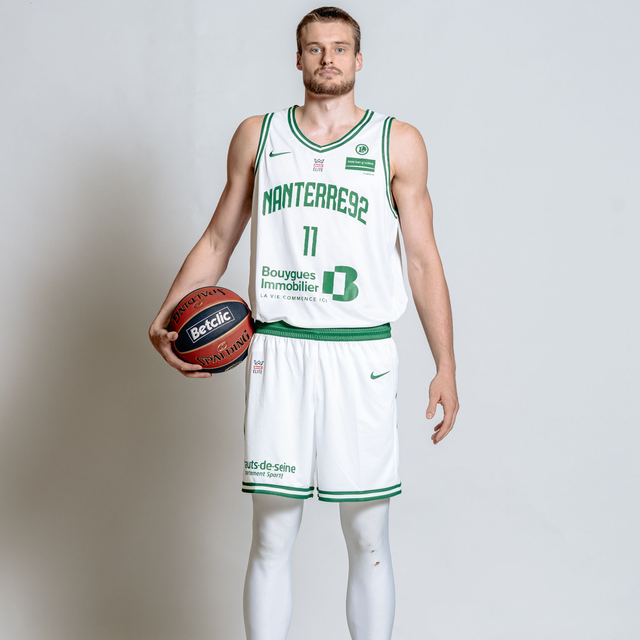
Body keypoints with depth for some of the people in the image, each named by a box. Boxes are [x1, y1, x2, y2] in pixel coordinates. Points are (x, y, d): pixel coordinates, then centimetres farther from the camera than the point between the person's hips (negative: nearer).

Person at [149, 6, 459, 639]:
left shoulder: (397, 143, 8)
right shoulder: (256, 136, 12)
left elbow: (423, 259, 8)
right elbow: (217, 239, 16)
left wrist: (445, 366, 3)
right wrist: (166, 315, 1)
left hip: (361, 351, -1)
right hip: (277, 348, 1)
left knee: (368, 538, 3)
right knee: (271, 535, 2)